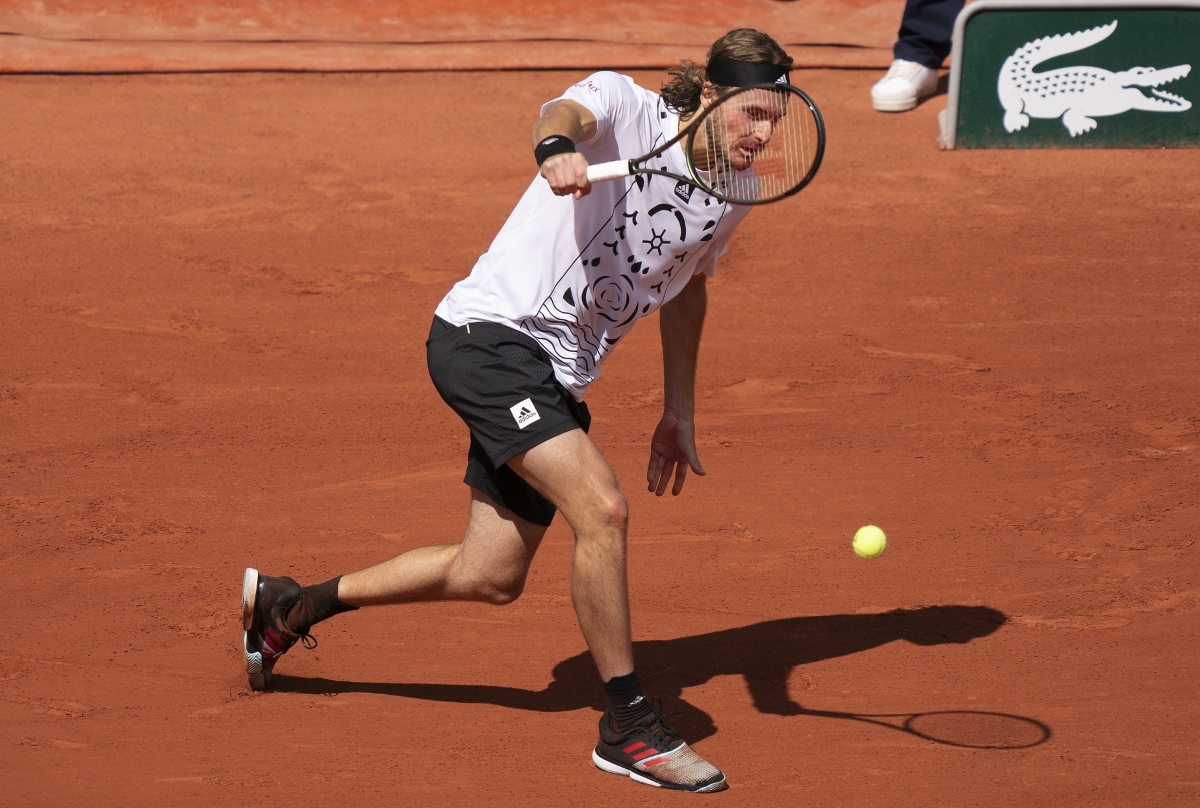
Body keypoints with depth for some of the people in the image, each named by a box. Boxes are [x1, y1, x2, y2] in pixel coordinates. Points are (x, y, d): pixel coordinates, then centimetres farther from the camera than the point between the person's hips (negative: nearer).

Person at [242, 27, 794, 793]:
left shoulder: (732, 195, 8)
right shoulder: (625, 106, -12)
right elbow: (570, 111, -36)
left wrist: (680, 410, 27)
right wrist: (558, 146, -60)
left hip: (557, 379, 8)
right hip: (490, 335, -8)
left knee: (490, 576, 10)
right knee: (603, 509, -24)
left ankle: (288, 604, 29)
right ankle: (628, 724, -12)